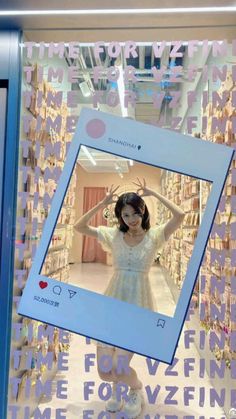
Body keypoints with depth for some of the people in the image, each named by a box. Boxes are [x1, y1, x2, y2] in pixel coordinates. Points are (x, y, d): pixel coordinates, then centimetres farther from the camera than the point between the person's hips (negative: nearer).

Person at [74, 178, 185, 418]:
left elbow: (180, 215, -20)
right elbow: (78, 227, -3)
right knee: (104, 371, 3)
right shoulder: (113, 235, 1)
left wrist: (153, 193, -13)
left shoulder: (154, 235, -4)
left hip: (138, 304, -2)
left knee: (119, 368, -6)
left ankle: (136, 390, 32)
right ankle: (117, 385, 42)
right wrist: (103, 203, -9)